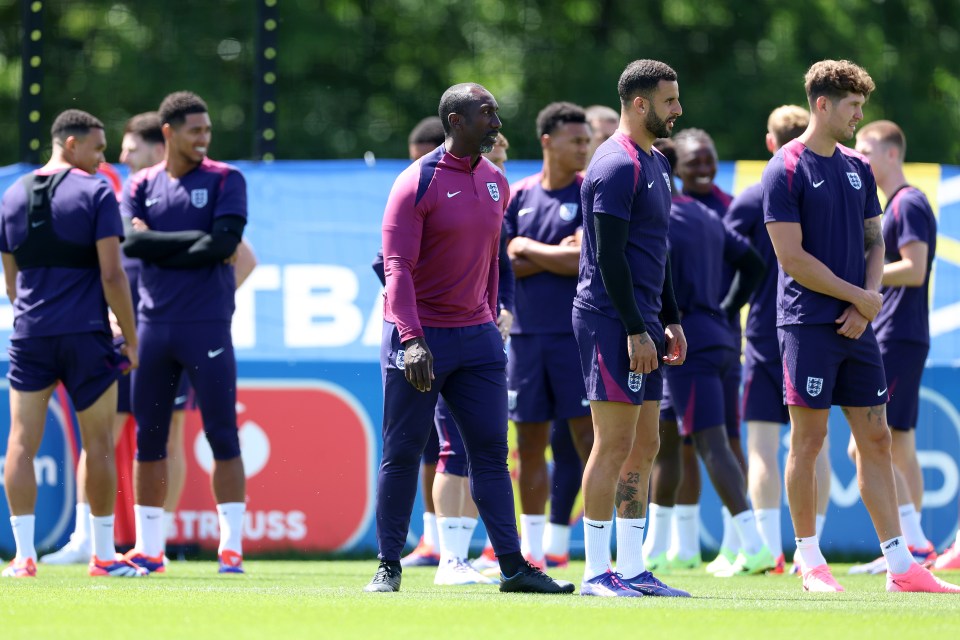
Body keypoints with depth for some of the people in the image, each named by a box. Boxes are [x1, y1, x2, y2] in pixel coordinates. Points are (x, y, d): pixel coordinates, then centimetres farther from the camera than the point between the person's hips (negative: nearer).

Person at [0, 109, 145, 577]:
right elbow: (111, 275, -10)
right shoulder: (96, 193, -6)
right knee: (98, 445, 6)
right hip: (86, 335, -4)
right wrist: (131, 339, -3)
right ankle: (103, 555, 11)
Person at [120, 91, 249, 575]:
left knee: (223, 437, -5)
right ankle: (148, 548, 12)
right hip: (154, 326, 3)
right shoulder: (142, 186, 10)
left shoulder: (224, 180, 3)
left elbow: (225, 242, -11)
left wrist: (159, 247, -6)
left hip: (207, 327, -3)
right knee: (148, 440, 5)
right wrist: (197, 239, -9)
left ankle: (231, 545, -2)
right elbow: (131, 243, -6)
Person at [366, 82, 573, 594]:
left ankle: (512, 565, 4)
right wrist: (412, 340, -23)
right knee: (401, 453, 0)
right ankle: (389, 566, 7)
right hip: (419, 339, -6)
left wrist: (490, 324, 15)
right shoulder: (418, 182, -10)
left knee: (491, 451, 4)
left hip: (476, 336, 6)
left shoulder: (496, 183, 10)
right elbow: (398, 267, -15)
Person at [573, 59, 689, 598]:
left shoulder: (656, 164, 18)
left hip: (642, 324, 10)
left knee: (644, 447, 10)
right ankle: (597, 571, -7)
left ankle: (632, 569, 13)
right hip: (613, 322, -10)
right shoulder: (617, 166, -13)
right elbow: (609, 256, -18)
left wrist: (670, 320, 19)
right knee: (615, 444, -9)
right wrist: (635, 330, -20)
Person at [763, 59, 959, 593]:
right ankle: (810, 561, 7)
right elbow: (793, 259, -13)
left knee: (876, 438, 4)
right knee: (809, 439, -2)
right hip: (808, 324, -6)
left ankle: (900, 565, 4)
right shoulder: (787, 170, -8)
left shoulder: (858, 169, 14)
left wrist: (866, 302, -1)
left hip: (856, 327, 6)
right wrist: (860, 296, -9)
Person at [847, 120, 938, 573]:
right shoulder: (892, 206, 18)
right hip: (888, 342, 10)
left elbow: (914, 270, -20)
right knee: (899, 448, 10)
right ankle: (909, 549, 12)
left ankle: (915, 545, -14)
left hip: (897, 343, -10)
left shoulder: (908, 204, -12)